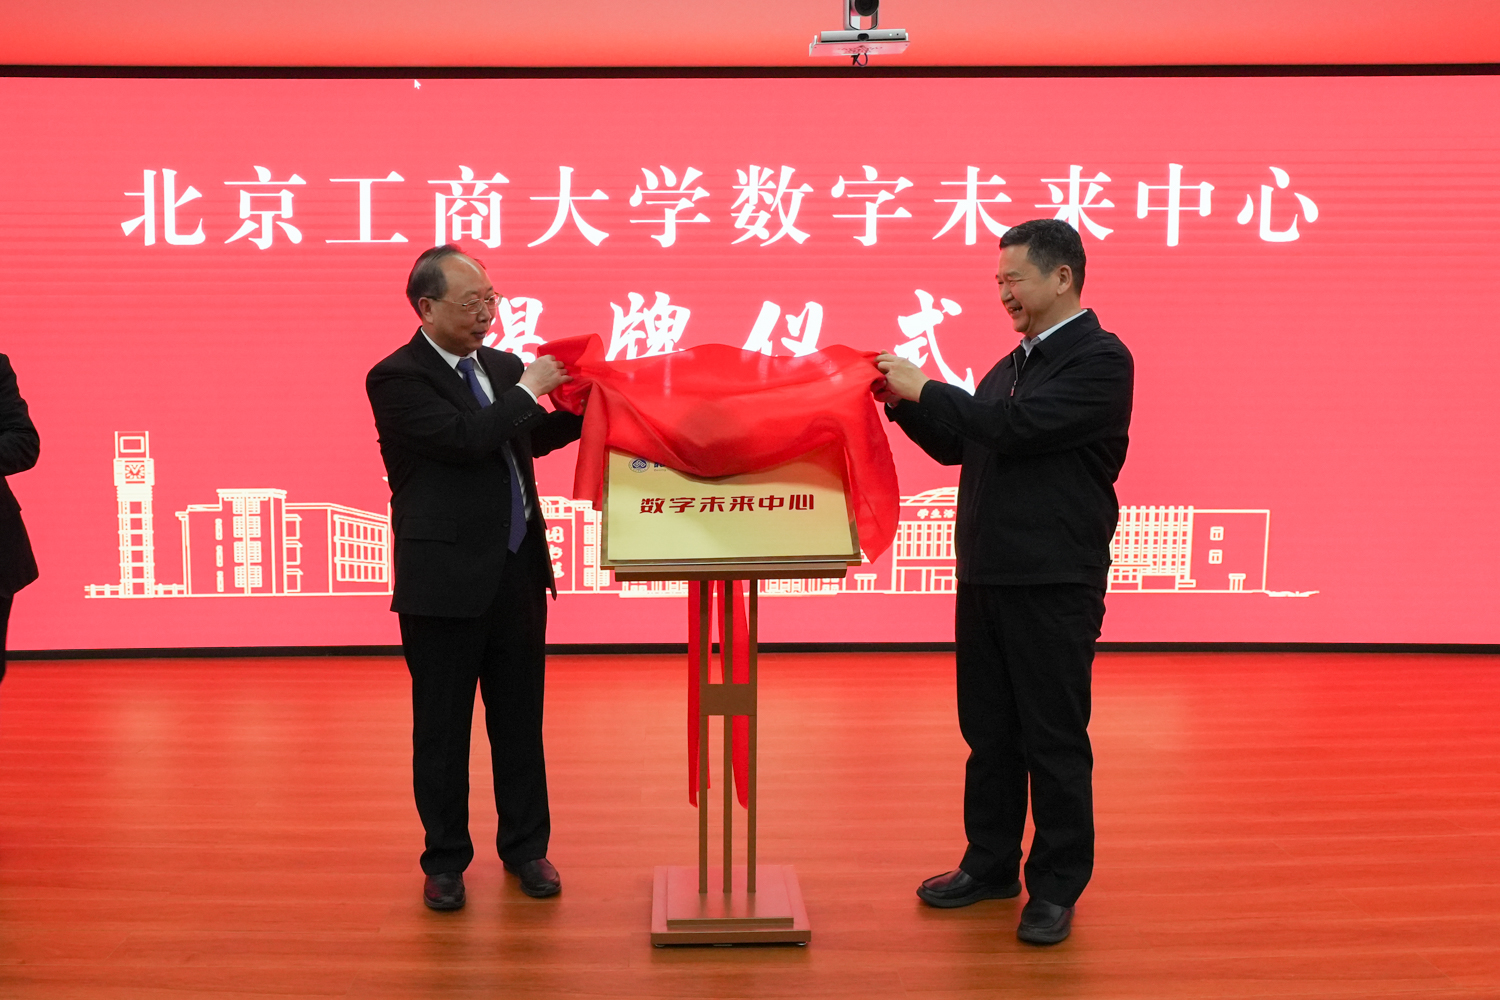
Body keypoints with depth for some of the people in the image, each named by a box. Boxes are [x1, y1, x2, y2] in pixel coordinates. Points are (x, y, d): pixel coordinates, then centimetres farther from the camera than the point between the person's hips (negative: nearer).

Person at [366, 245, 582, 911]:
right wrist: (529, 387, -14)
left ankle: (526, 848, 28)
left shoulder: (501, 366, 10)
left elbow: (532, 439, 23)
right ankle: (445, 860, 23)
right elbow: (466, 439, -24)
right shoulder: (396, 378, -11)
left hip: (518, 570, 6)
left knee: (520, 719, 14)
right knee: (443, 727, 7)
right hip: (445, 579, -6)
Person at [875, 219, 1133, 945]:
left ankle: (1056, 887, 14)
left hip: (1055, 583, -8)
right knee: (988, 732, 15)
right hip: (987, 576, 8)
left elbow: (1015, 427, -22)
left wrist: (926, 388, -13)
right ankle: (991, 865, 29)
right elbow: (959, 446, 19)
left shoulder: (1101, 358, -11)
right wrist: (906, 403, 4)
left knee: (1054, 740, 2)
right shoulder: (1014, 362, 15)